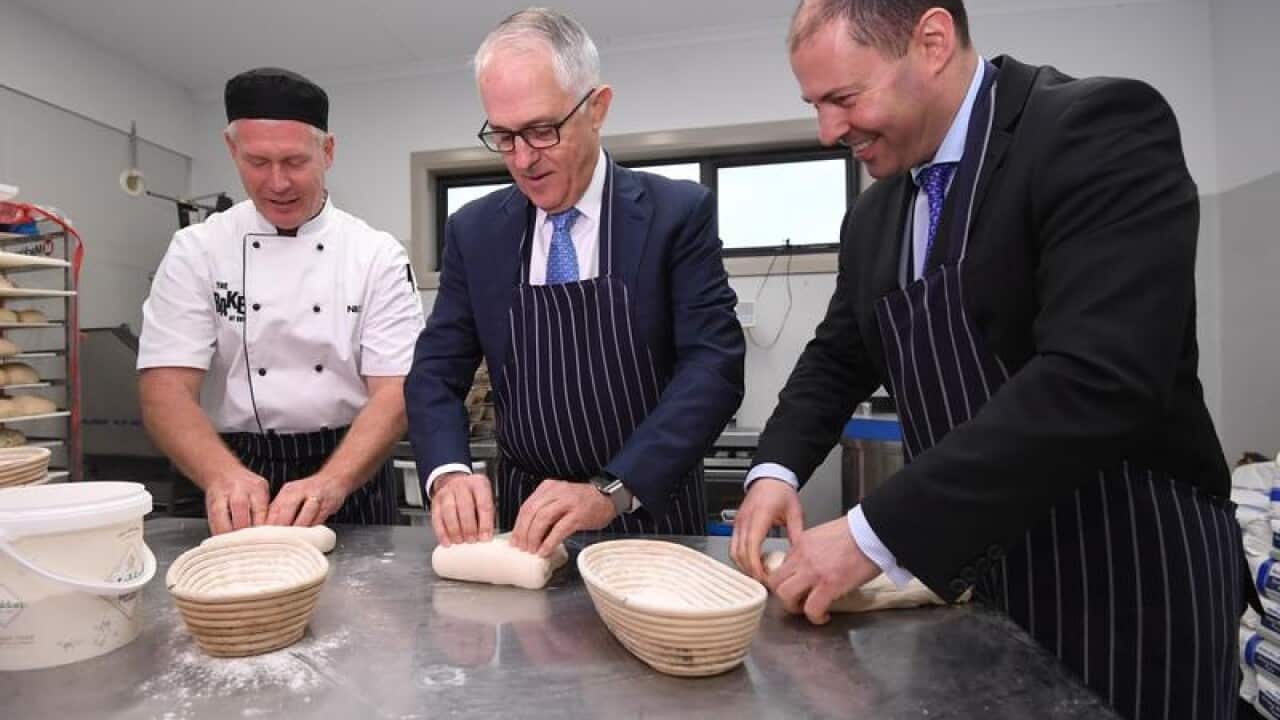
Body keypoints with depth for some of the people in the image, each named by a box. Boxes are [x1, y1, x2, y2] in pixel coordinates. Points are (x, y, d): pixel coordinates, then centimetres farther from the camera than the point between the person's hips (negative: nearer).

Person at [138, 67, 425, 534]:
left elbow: (395, 392, -11)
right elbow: (166, 390, -8)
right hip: (238, 468, 1)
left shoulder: (377, 255, -4)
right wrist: (224, 475, -26)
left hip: (352, 475, -1)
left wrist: (331, 482, -27)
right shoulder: (197, 250, -1)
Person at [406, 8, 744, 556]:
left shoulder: (678, 212, -8)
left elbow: (714, 363, -16)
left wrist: (611, 490, -26)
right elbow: (436, 371, 1)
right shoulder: (474, 230, 1)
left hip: (652, 515, -2)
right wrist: (448, 472, -18)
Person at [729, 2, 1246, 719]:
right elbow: (837, 357, 11)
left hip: (1127, 579, -6)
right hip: (971, 568, 7)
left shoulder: (1104, 128, -17)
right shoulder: (875, 215, 4)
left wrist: (875, 534, -29)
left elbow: (1099, 380, -29)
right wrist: (776, 469, -6)